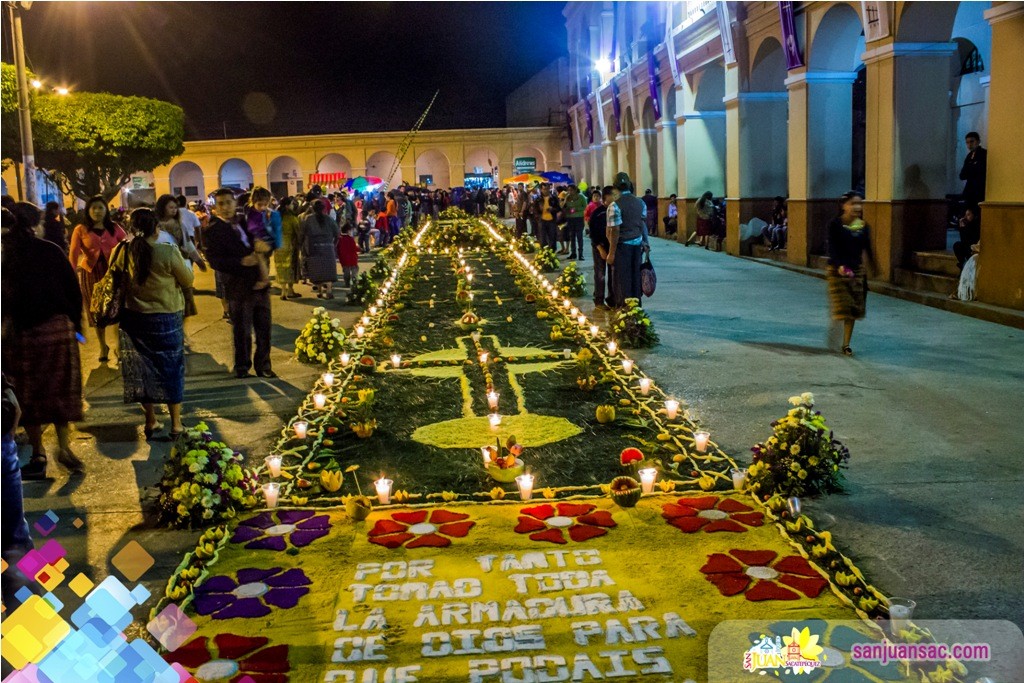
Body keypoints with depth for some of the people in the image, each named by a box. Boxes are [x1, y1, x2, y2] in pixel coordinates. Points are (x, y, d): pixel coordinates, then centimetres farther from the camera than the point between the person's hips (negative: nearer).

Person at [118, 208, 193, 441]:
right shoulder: (169, 252, -19)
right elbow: (188, 282, -8)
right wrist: (185, 263, 10)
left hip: (133, 318, 3)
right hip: (166, 318, -3)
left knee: (141, 369, 16)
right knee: (171, 369, 10)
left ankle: (150, 422, 27)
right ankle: (176, 425, 15)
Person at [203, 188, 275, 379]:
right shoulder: (213, 231, -7)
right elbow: (215, 261, -17)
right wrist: (242, 262, -26)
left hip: (260, 284, 5)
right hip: (238, 289, -5)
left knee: (264, 329, 11)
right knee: (242, 332, 6)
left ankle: (263, 366, 25)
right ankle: (242, 369, 23)